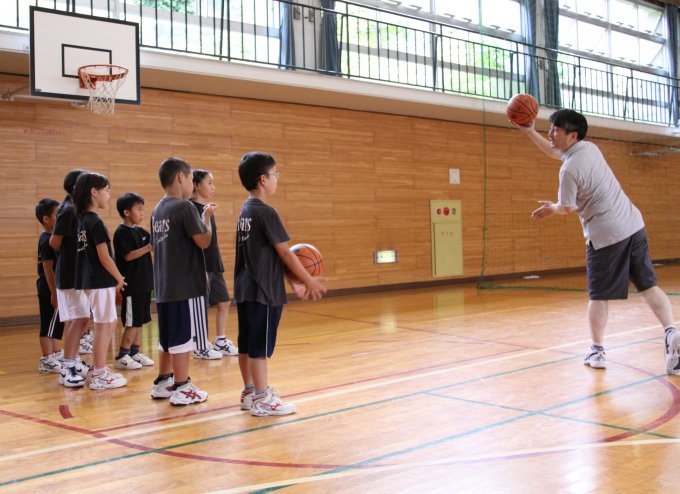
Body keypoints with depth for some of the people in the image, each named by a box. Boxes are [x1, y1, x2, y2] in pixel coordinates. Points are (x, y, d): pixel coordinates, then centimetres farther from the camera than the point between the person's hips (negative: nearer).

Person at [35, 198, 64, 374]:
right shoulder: (48, 240, -17)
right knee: (49, 324, -3)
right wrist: (54, 292, -22)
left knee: (57, 323, 17)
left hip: (53, 288, 10)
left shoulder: (48, 238, 13)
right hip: (49, 290, -10)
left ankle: (55, 355, 27)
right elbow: (47, 268, -21)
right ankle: (47, 361, 4)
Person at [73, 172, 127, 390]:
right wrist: (120, 278, -4)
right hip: (100, 282, -9)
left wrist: (115, 277, 11)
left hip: (89, 280, 9)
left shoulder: (82, 220, 10)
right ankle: (100, 376, 7)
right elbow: (104, 257, -18)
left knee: (110, 322, 17)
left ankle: (99, 369, 23)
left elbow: (90, 254, 12)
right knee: (103, 325, 0)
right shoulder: (96, 222, -16)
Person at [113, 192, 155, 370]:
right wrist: (148, 248, -24)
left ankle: (135, 353, 20)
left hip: (144, 282, 8)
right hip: (131, 285, -8)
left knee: (139, 320, 12)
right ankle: (121, 357, 2)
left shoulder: (140, 231, 12)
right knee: (131, 322, -5)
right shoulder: (122, 232, -11)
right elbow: (128, 255, -19)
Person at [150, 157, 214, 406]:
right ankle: (181, 388, 4)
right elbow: (203, 241, -16)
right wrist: (207, 217, -1)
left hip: (164, 285, 8)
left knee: (167, 337, 17)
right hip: (186, 285, -8)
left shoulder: (158, 210, 12)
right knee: (183, 337, -2)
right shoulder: (185, 207, -13)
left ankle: (163, 382, 25)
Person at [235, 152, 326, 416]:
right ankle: (262, 399, 4)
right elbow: (284, 253, -15)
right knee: (260, 346, -3)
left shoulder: (245, 211, 12)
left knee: (246, 343, 13)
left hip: (244, 289, 9)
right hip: (264, 291, -9)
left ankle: (250, 392, 23)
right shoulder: (266, 212, -15)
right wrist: (309, 281, -6)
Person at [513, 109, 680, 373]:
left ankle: (597, 351, 17)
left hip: (605, 235, -7)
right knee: (648, 285, 8)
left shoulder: (569, 169, -16)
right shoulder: (589, 147, 8)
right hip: (634, 225, 7)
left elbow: (566, 208, -1)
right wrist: (529, 131, 26)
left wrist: (551, 207, 21)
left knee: (598, 296, 7)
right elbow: (554, 152, 27)